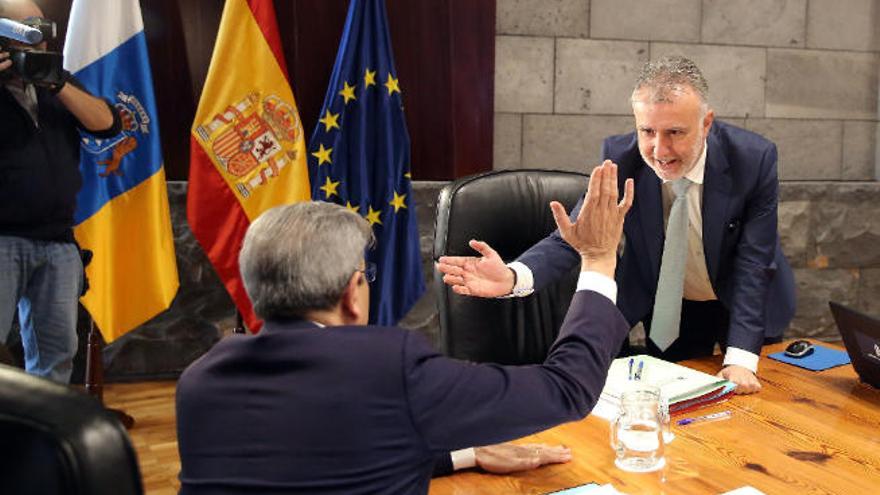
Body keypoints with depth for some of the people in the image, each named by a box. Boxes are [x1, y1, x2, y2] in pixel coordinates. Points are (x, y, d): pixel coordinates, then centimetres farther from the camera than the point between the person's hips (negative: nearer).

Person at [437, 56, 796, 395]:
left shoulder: (755, 158, -27)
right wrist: (512, 276, -47)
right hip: (668, 308, 1)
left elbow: (753, 263, -25)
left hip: (745, 306, 0)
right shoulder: (620, 157, -23)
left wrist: (741, 359, -31)